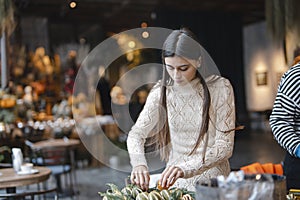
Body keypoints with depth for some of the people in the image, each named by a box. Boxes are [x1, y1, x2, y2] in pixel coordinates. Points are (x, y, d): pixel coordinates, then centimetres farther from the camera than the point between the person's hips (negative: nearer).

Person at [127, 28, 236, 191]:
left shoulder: (220, 87, -7)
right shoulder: (162, 90, 2)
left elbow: (225, 147, -10)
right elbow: (136, 133, 0)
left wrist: (186, 168, -24)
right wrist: (139, 164, -21)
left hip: (212, 179, -2)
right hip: (175, 180, 3)